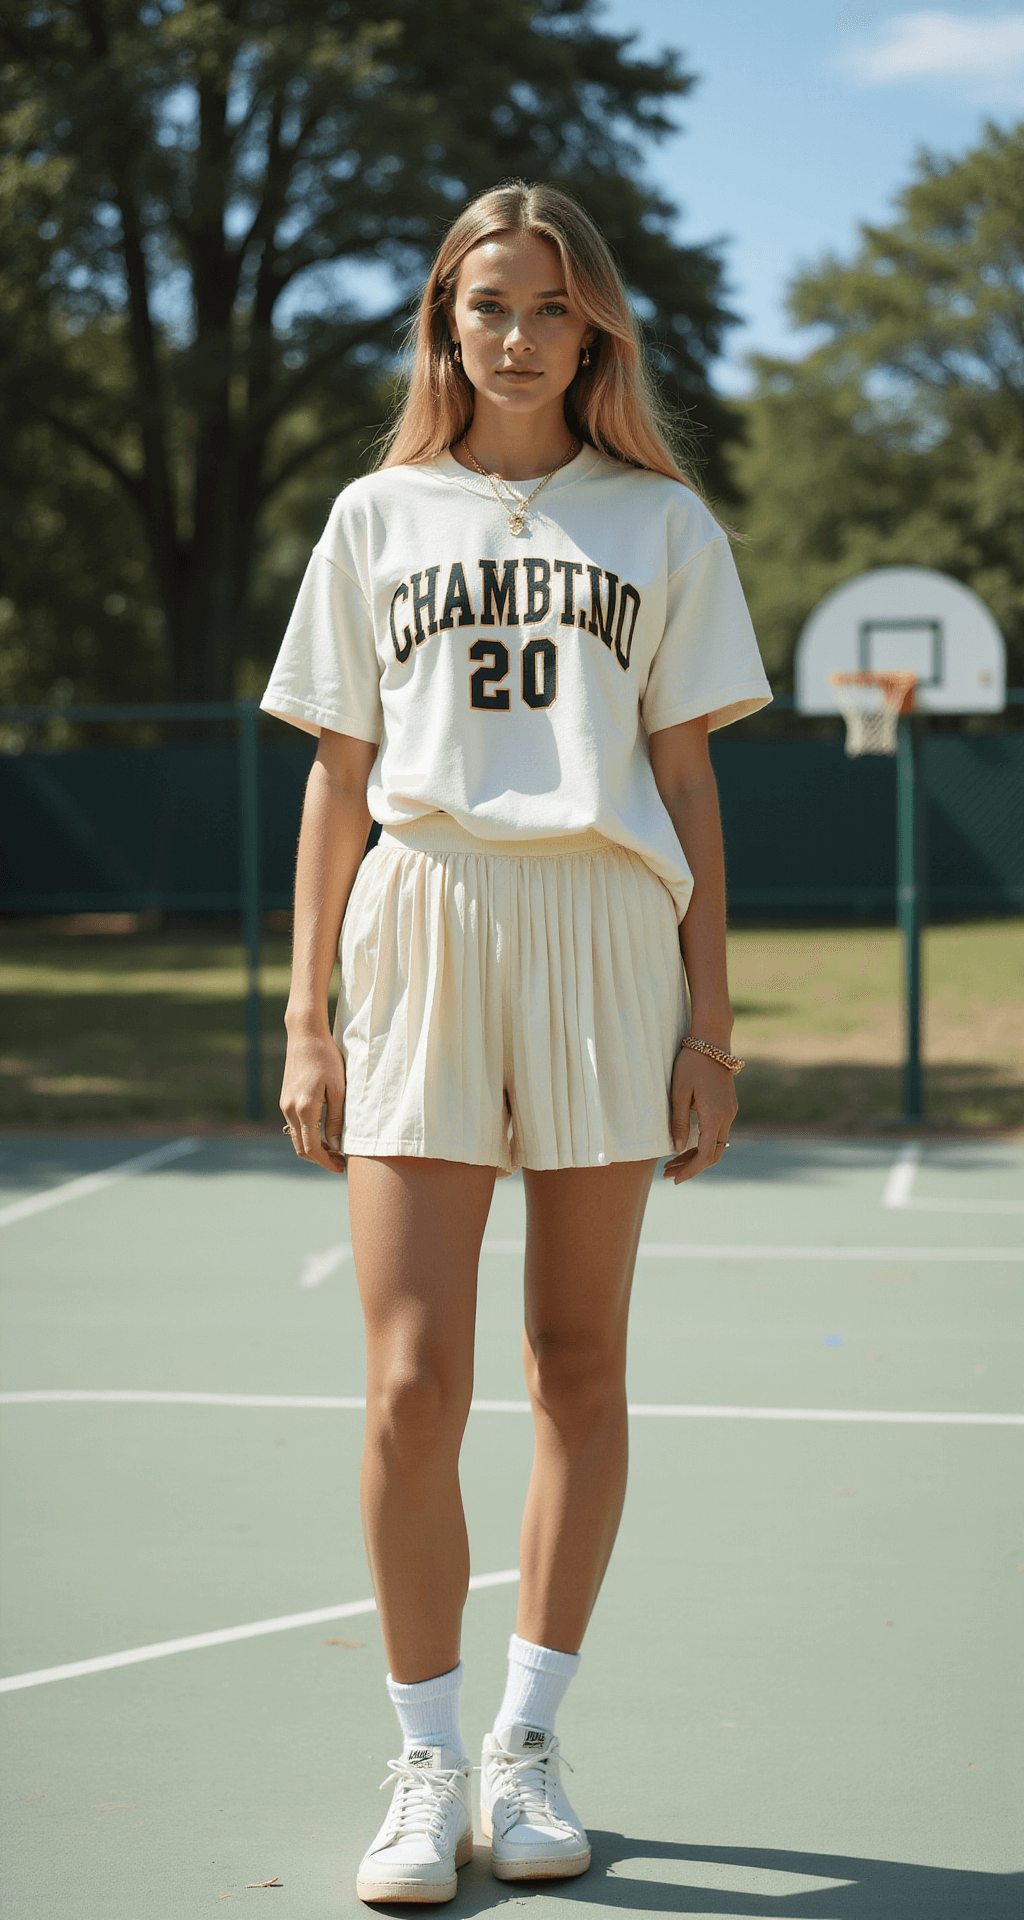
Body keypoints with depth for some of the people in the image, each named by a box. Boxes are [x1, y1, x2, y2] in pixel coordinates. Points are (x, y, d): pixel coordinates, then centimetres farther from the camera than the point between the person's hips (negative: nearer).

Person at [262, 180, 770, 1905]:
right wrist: (308, 1020, 5)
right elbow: (337, 781, 12)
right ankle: (426, 1763, 5)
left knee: (578, 1367, 4)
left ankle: (526, 1745, 16)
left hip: (607, 937, 0)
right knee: (414, 1385, -8)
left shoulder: (662, 522, 11)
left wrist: (710, 1023, 3)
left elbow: (687, 782, 9)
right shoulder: (376, 517, 13)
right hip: (422, 934, 0)